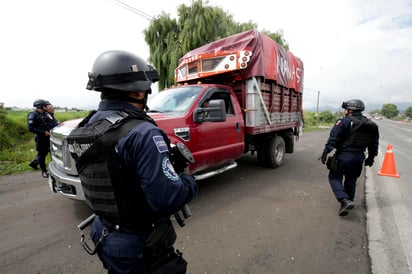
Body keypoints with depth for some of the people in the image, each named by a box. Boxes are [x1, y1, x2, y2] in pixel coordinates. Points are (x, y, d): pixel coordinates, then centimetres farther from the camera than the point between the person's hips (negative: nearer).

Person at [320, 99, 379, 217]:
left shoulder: (344, 122, -11)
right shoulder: (372, 126, 11)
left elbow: (333, 139, -18)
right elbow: (374, 145, 16)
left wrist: (325, 153, -15)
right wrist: (370, 158, 26)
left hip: (343, 156, -6)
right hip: (359, 158, 7)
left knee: (334, 178, 5)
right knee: (351, 181, 19)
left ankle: (345, 200, -12)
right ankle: (348, 202, 28)